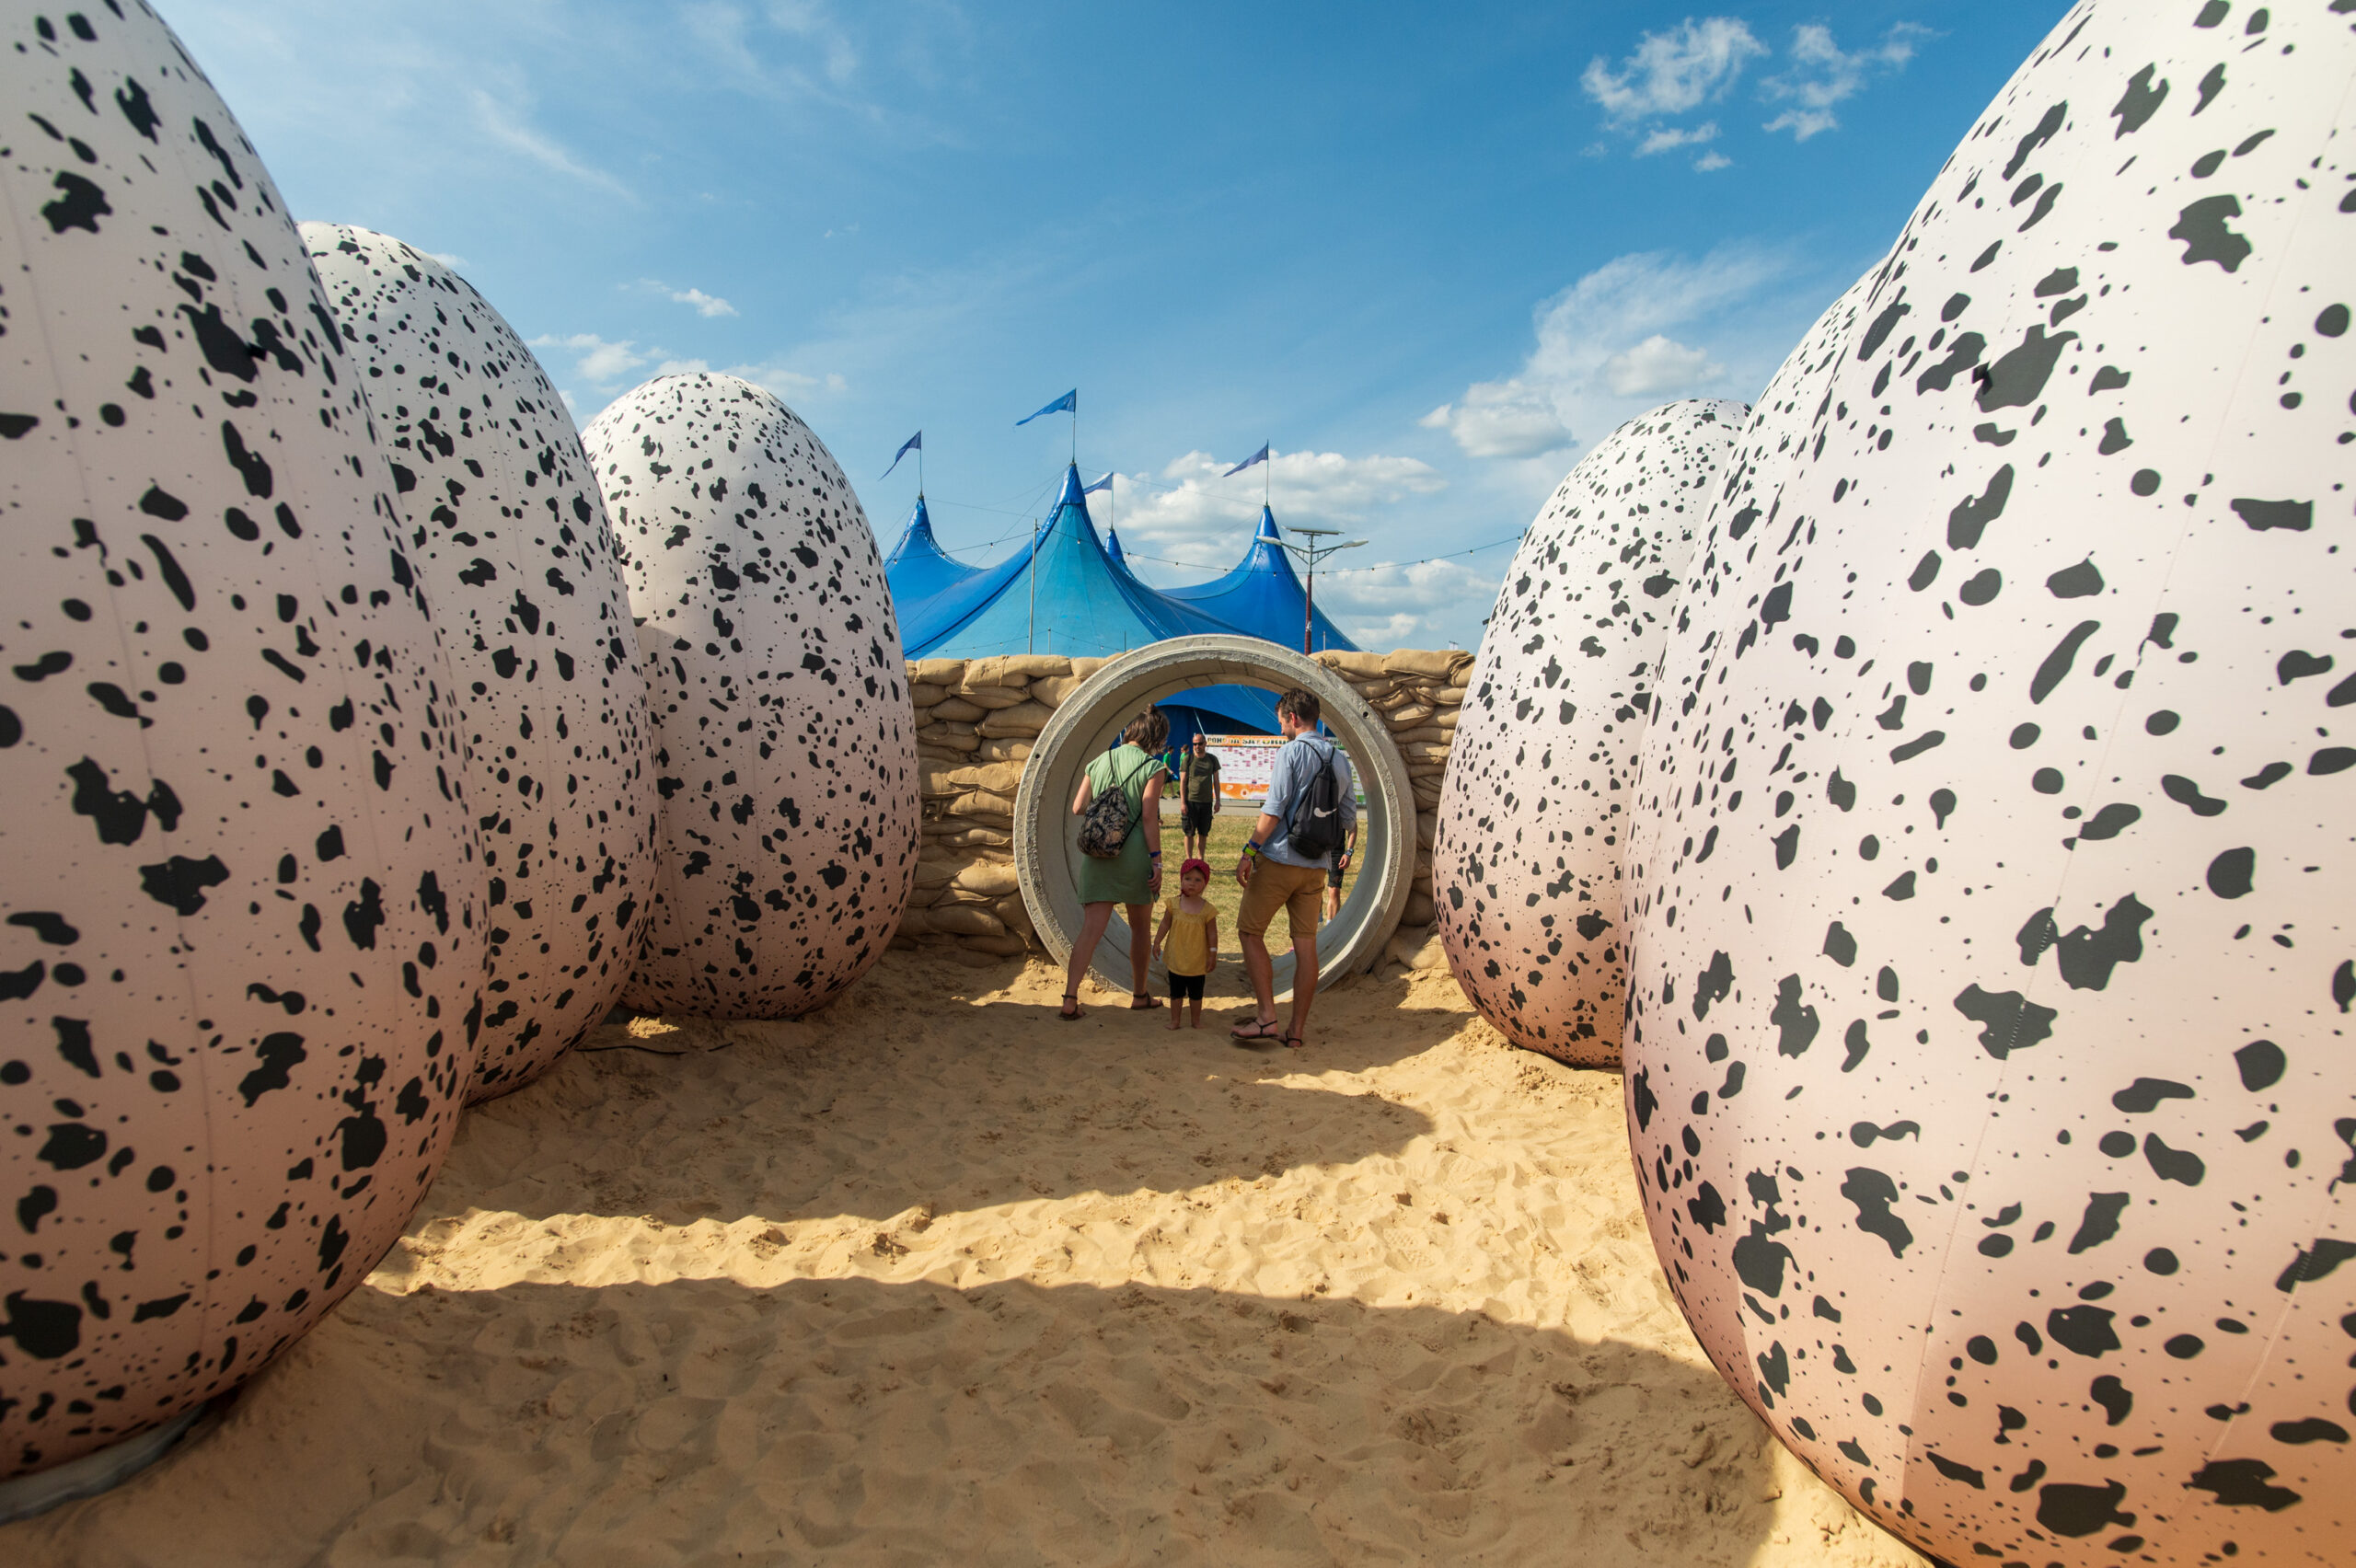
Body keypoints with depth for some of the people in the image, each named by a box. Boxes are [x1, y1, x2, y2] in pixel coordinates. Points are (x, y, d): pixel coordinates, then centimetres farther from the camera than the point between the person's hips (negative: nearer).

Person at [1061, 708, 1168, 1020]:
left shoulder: (1099, 762, 9)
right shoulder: (1152, 767, -6)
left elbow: (1077, 807, 5)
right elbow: (1149, 818, -12)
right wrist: (1157, 861, -9)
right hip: (1134, 854, -3)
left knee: (1091, 930, -1)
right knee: (1140, 929, 15)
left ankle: (1070, 999, -12)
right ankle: (1139, 995, 28)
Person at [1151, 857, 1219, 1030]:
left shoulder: (1208, 909, -11)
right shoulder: (1173, 904, -7)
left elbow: (1212, 934, -5)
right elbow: (1165, 924, 4)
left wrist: (1213, 955, -5)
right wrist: (1157, 942, 2)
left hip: (1198, 961, -1)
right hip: (1176, 958, 1)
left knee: (1196, 993, 14)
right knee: (1176, 992, 12)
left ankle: (1196, 1020, 29)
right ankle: (1174, 1020, 24)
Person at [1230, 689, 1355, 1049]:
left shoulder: (1292, 751, -8)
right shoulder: (1340, 759, 11)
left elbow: (1273, 810, -16)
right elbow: (1349, 819, 13)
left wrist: (1249, 852, -14)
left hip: (1280, 859, -6)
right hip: (1317, 865, 6)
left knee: (1250, 932, 5)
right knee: (1306, 945, 7)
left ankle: (1267, 1017, -3)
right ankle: (1297, 1030, 10)